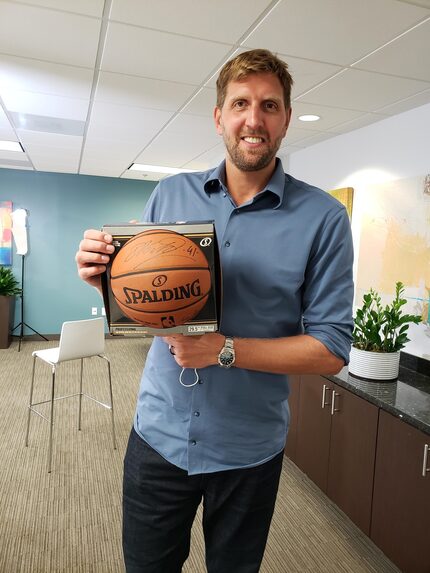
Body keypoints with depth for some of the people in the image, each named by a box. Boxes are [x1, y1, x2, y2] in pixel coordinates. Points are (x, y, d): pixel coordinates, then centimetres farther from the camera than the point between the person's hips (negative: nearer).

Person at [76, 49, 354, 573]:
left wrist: (225, 350, -23)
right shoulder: (169, 195, -2)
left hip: (248, 450, -1)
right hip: (158, 433, 2)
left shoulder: (322, 218, -11)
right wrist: (103, 276, -17)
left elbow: (332, 348, -12)